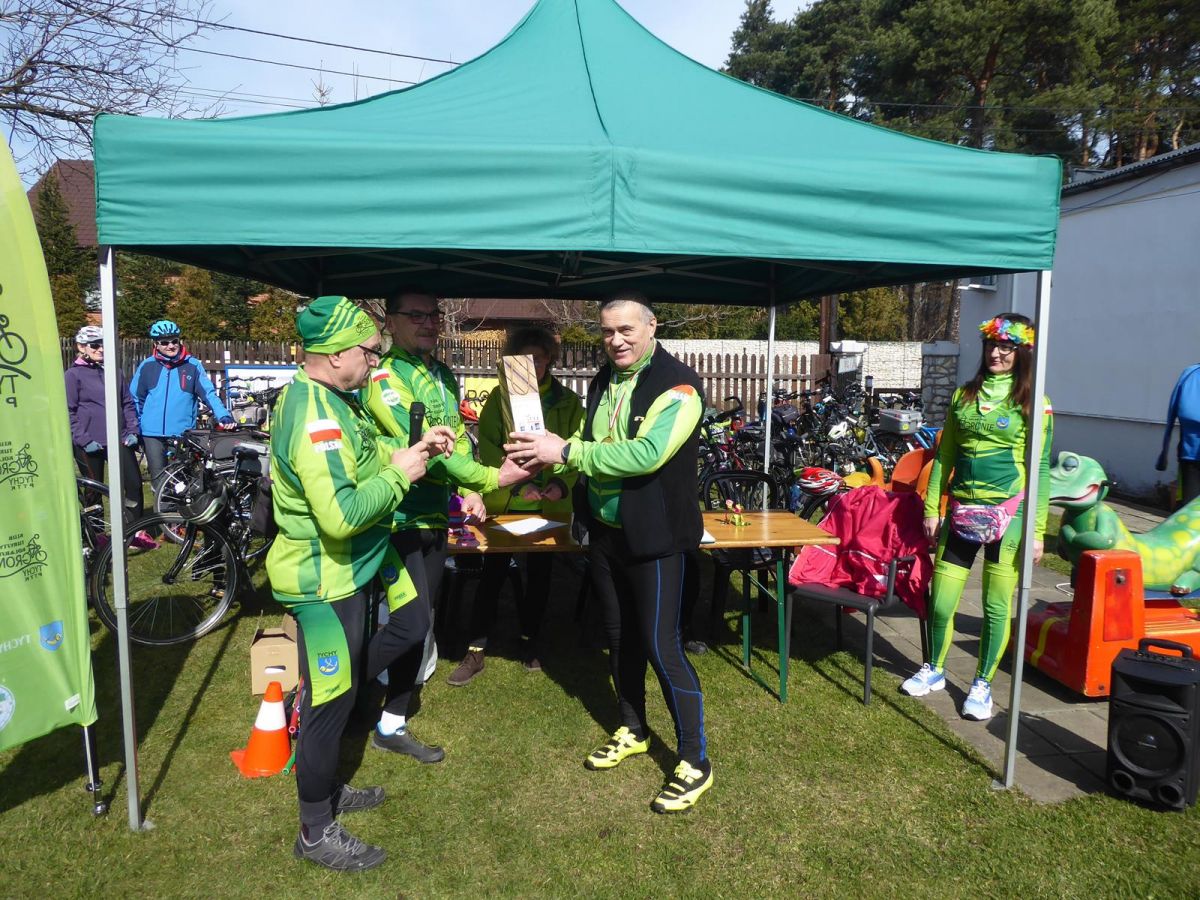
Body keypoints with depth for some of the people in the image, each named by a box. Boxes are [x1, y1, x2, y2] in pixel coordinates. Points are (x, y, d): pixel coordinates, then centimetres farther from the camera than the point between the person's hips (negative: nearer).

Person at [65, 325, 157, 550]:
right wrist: (83, 440, -12)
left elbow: (127, 403, 14)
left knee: (134, 483, -1)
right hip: (90, 445, -4)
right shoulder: (73, 375, -3)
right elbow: (68, 412, -6)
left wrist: (132, 431, 3)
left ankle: (136, 532, 10)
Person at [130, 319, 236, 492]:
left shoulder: (193, 365, 0)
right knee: (159, 479, 3)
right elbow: (135, 399, 12)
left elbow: (209, 393, -7)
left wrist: (224, 415, -22)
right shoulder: (147, 366, 4)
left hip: (183, 433, -1)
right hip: (153, 433, 1)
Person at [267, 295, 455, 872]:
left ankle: (327, 790, 44)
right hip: (323, 582, -10)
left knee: (338, 693, 24)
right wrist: (399, 475, -21)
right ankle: (316, 832, 22)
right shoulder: (313, 416, -27)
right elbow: (341, 515, -33)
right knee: (328, 702, 4)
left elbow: (360, 455, 17)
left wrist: (409, 451, 1)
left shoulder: (332, 399, 5)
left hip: (347, 571, 10)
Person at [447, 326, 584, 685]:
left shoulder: (568, 402, 1)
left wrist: (562, 483, -21)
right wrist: (514, 483, -21)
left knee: (539, 573, 13)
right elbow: (487, 447, -7)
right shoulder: (499, 397, 0)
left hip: (548, 505, 1)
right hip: (503, 503, -1)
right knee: (492, 574, 3)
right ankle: (476, 650, 14)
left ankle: (530, 641, 32)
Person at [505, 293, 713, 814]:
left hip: (653, 536, -7)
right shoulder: (603, 382, 9)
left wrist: (567, 451, -24)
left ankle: (695, 763, 13)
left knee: (660, 646, -4)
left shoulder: (678, 385, -15)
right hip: (604, 531, 7)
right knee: (620, 636, 18)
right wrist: (546, 454, -5)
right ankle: (632, 731, 39)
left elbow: (648, 452, -27)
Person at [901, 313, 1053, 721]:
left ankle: (982, 684, 23)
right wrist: (932, 509, 8)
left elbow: (1041, 469, -3)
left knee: (997, 607, 5)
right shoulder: (964, 395, 10)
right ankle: (934, 670, 30)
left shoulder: (1033, 403, -1)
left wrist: (1037, 531, -8)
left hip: (1007, 514, -3)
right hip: (961, 511, 3)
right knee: (940, 602, 7)